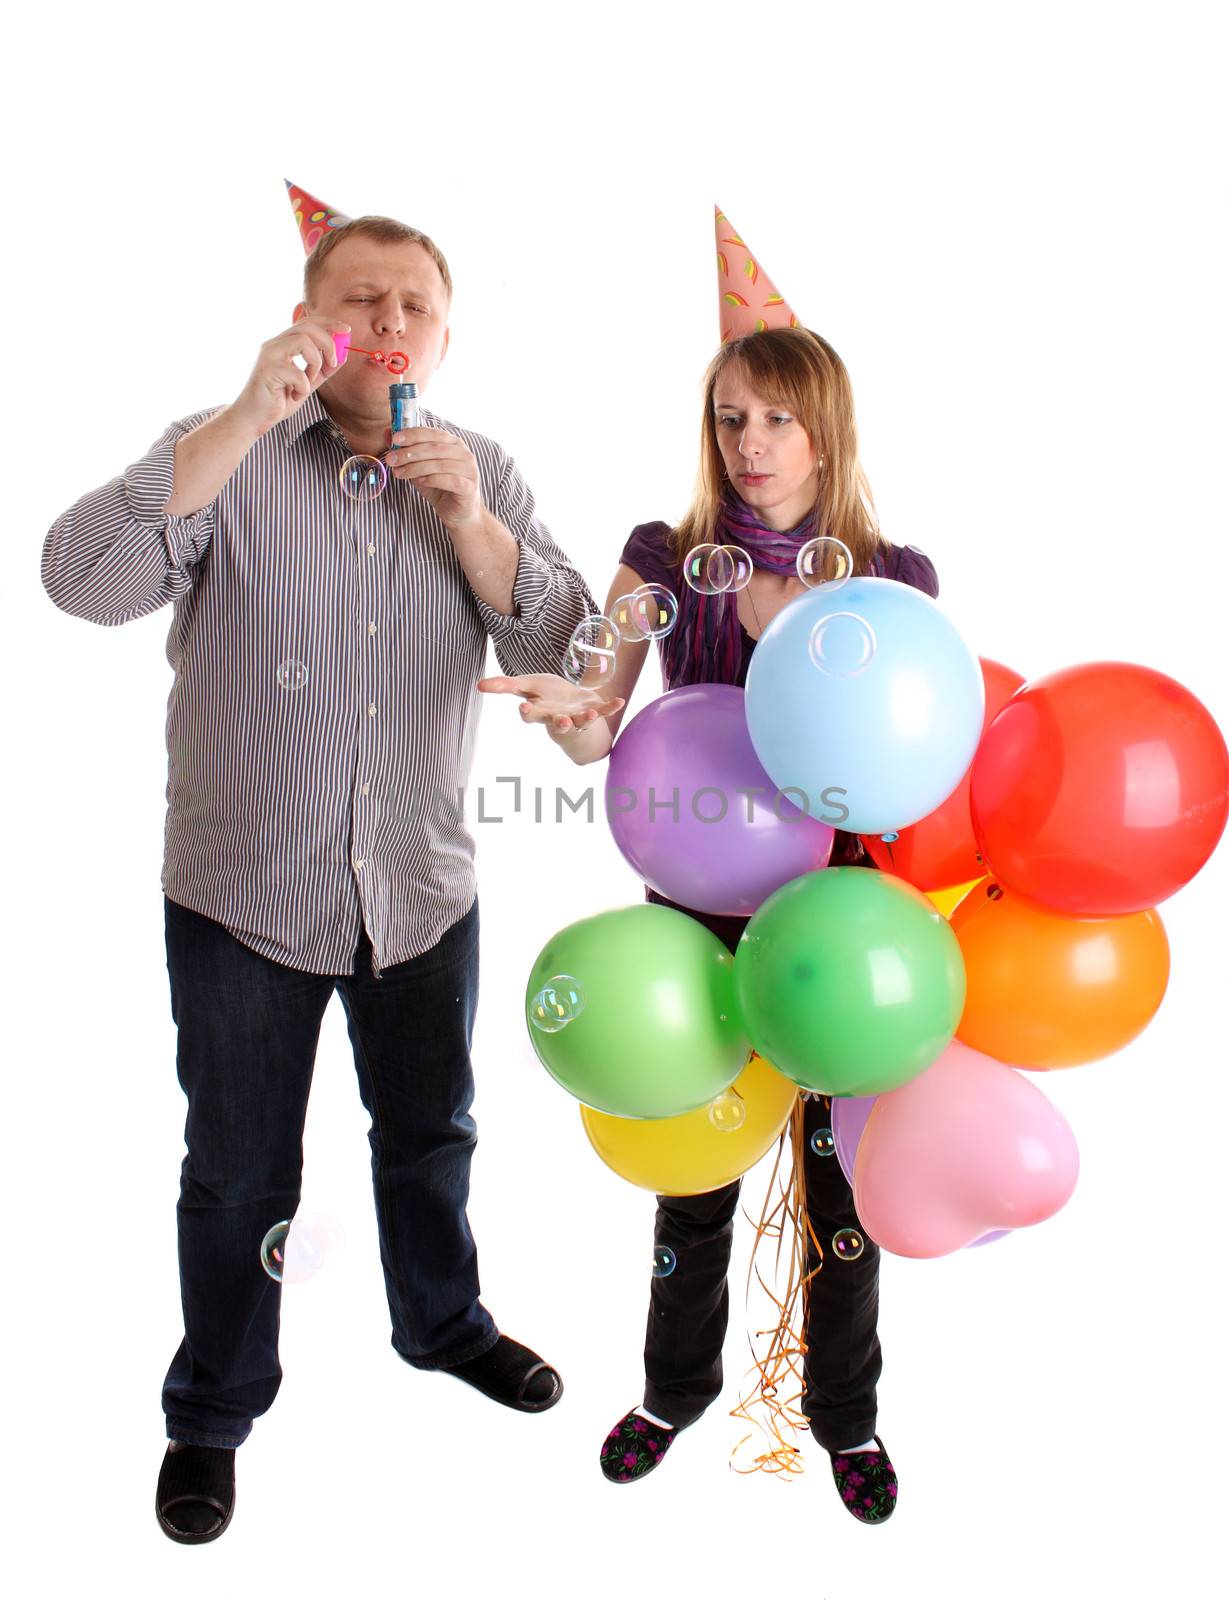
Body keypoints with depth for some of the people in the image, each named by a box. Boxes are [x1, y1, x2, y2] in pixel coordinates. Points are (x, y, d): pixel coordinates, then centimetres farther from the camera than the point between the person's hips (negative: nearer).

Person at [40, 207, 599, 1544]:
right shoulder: (223, 456, -9)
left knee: (430, 1131, 22)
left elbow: (565, 653, -7)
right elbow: (84, 583, -26)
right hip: (243, 894, -3)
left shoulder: (481, 473, 1)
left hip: (421, 887, 3)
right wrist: (251, 417, -29)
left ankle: (443, 1325, 49)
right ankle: (211, 1411, 36)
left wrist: (471, 525, -21)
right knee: (240, 1173, 12)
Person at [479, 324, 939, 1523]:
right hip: (696, 901, 1)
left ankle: (845, 1411, 36)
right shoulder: (666, 559, 0)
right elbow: (599, 734, -5)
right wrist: (572, 709, -27)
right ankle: (677, 1386, 40)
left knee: (839, 1167, 11)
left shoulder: (892, 579, -2)